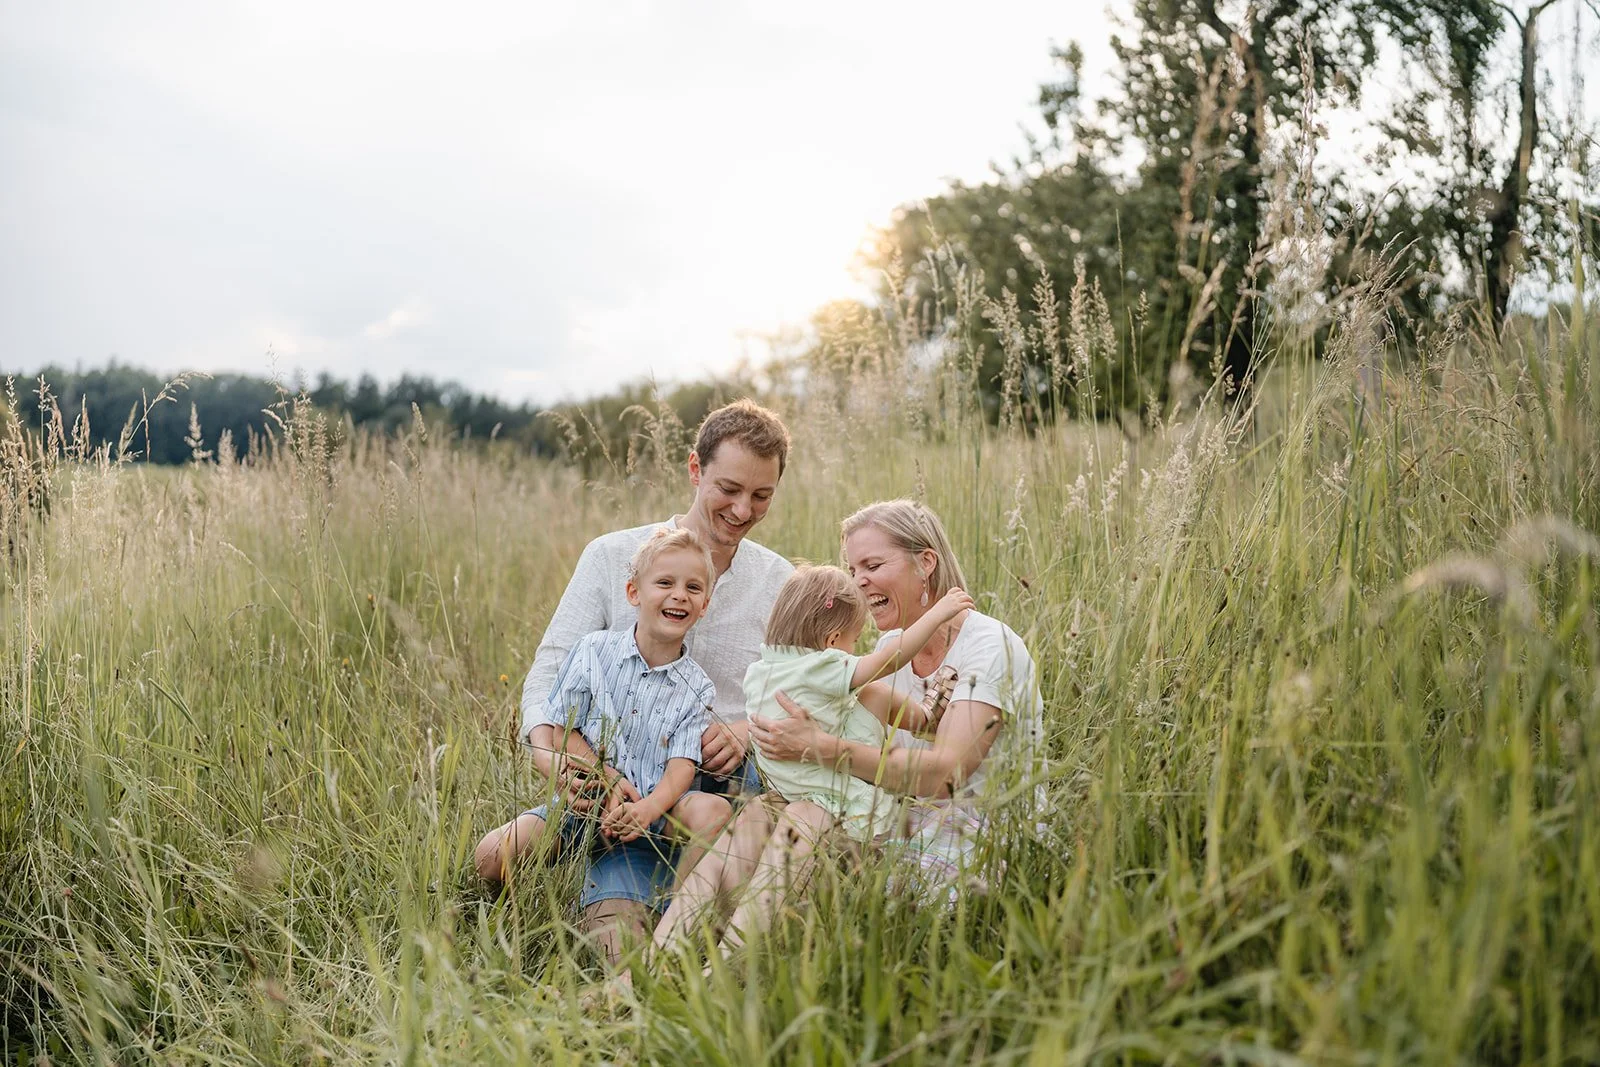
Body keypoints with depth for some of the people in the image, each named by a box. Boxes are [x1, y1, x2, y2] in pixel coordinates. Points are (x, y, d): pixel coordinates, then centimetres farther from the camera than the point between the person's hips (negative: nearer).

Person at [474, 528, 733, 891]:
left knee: (715, 810, -32)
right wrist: (607, 778, -13)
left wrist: (648, 809, -29)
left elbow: (682, 765, -9)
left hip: (653, 801, 0)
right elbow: (557, 729, -1)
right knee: (490, 857, -21)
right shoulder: (594, 651, -1)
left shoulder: (696, 688, 0)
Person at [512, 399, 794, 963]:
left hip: (734, 785, 4)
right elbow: (550, 672, -2)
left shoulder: (778, 580, 12)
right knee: (615, 924, -34)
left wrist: (744, 734, -12)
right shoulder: (613, 556, 3)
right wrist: (551, 756, -24)